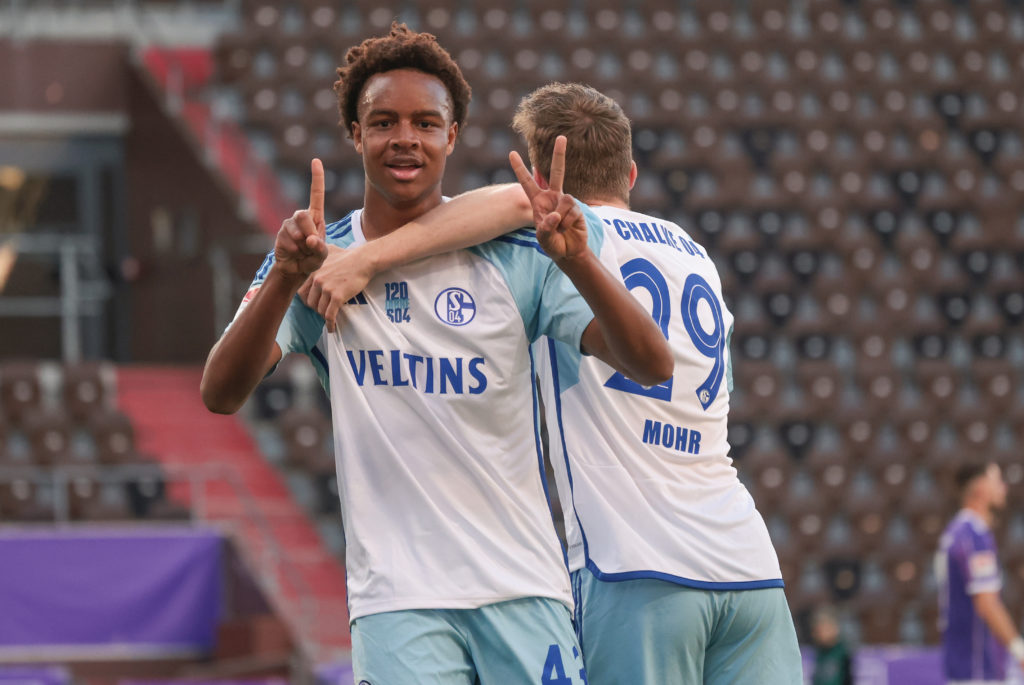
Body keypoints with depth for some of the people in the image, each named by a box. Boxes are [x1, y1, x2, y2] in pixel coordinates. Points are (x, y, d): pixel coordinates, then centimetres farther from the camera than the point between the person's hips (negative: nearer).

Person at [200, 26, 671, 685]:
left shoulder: (513, 255, 2)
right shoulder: (320, 263, 3)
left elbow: (653, 366, -8)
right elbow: (221, 394, -12)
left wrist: (577, 261, -25)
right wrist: (287, 277, -29)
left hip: (524, 593, 1)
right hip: (397, 601, -1)